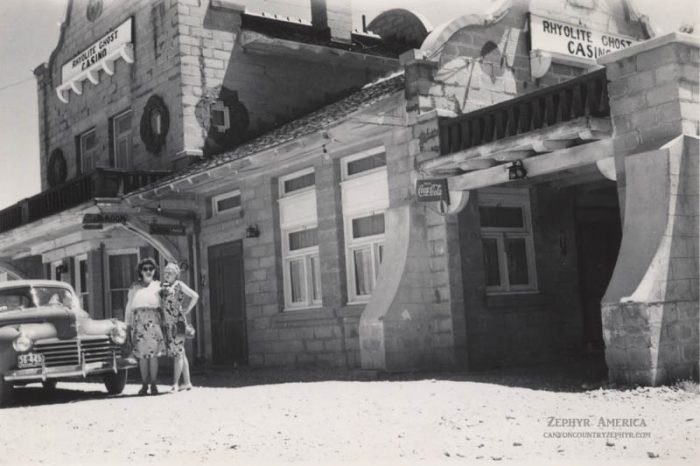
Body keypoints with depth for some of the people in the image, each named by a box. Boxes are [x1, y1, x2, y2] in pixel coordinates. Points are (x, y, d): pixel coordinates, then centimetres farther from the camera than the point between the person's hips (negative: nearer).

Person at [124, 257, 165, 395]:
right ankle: (144, 385, 5)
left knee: (153, 353, -5)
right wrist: (127, 324, 5)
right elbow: (129, 306, 12)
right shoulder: (135, 287, 14)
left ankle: (153, 384, 0)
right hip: (139, 320, 1)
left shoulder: (158, 286, 12)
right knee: (141, 354, -1)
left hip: (154, 320, -1)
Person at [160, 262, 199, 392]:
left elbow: (195, 296, -7)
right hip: (167, 323, 6)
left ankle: (175, 384, -9)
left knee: (178, 352, -7)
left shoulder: (179, 285, -3)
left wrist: (186, 310, -7)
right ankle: (187, 382, 14)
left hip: (177, 321, -6)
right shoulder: (162, 286, 14)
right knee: (180, 353, 9)